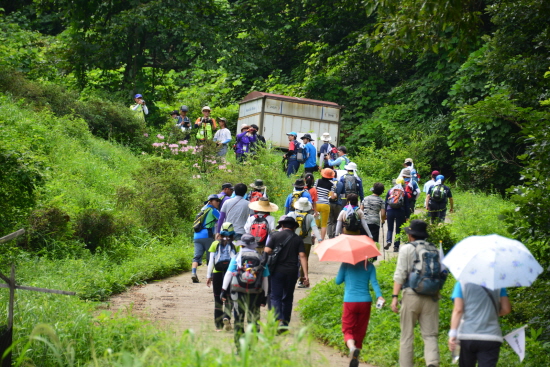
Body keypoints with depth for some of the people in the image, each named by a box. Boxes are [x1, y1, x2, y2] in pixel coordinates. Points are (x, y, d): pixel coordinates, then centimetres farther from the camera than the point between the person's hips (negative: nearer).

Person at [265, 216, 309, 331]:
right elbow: (302, 256, -2)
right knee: (288, 298, 14)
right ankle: (286, 321, 15)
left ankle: (279, 320, -19)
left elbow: (267, 251, -7)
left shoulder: (275, 236, 3)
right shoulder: (298, 239, 6)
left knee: (276, 296, -1)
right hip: (292, 272, 2)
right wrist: (306, 275, -4)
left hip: (277, 270, -2)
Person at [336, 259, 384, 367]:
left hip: (350, 302, -2)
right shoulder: (369, 266, 6)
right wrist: (379, 296, -18)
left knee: (348, 330, 4)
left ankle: (352, 347, -28)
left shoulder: (346, 264, 1)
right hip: (365, 301, 2)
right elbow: (374, 282, -8)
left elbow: (338, 281, 5)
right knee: (360, 331, 13)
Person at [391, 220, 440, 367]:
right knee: (430, 334, 1)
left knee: (407, 335, 7)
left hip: (411, 295, -3)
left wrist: (394, 296, -8)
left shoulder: (407, 249, 0)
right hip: (431, 298, 3)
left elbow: (400, 274, -7)